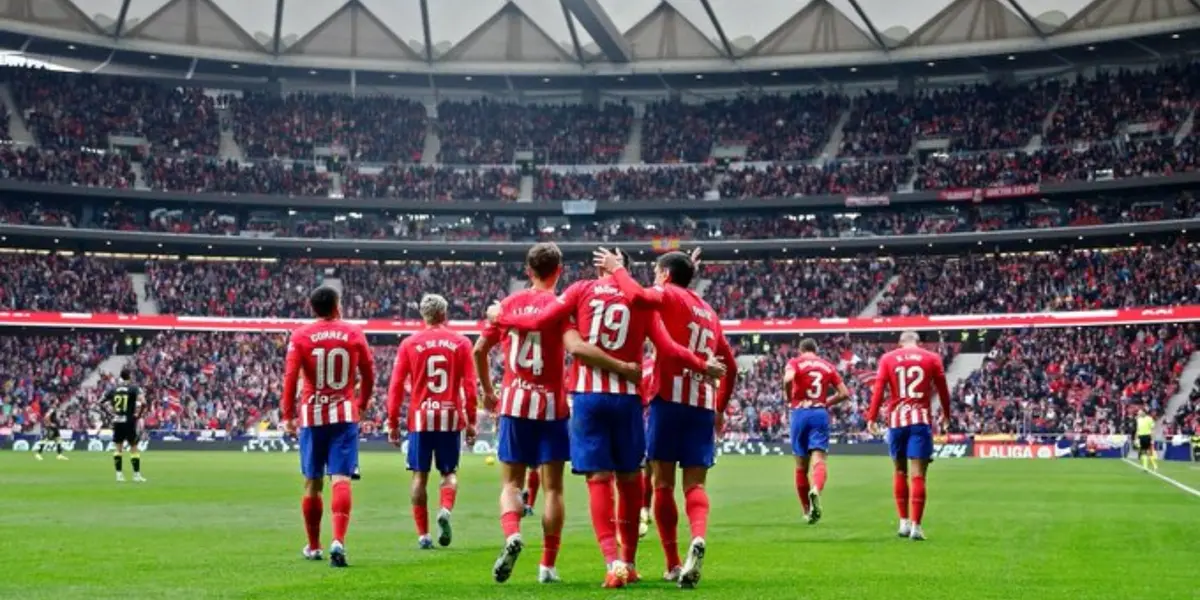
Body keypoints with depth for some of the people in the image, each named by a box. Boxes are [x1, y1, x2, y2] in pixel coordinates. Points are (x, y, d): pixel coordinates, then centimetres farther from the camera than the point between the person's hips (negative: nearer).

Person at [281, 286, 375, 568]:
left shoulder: (300, 336, -2)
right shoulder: (354, 333, 2)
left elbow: (290, 378, -6)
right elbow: (369, 373, 10)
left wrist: (288, 415, 1)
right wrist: (362, 404, 25)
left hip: (312, 416, 0)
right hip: (345, 414, 0)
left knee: (312, 483, 11)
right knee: (341, 480, -7)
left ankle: (314, 547, 22)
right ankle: (338, 542, -23)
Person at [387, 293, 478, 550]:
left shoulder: (409, 344, 1)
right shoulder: (460, 343, 3)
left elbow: (396, 386, 0)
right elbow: (470, 386, 0)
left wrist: (393, 423, 5)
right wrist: (471, 421, 6)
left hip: (420, 417, 0)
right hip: (451, 417, 0)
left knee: (420, 475, 7)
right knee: (449, 472, 13)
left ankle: (423, 534, 6)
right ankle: (445, 510, -15)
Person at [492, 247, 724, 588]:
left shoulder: (582, 290, 4)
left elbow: (539, 321, -3)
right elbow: (668, 349, 2)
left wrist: (501, 317, 13)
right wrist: (703, 367, 16)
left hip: (587, 395, -1)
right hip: (626, 395, 1)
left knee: (599, 479, -1)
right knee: (629, 477, 13)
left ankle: (614, 562, -15)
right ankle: (628, 562, 20)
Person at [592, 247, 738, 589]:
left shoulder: (670, 296, 1)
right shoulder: (709, 312, 22)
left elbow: (637, 296, -21)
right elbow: (730, 365, 25)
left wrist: (617, 269, -4)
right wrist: (721, 408, 32)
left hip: (669, 398, -5)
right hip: (704, 405, 5)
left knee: (663, 484, 3)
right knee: (695, 484, 3)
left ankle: (673, 564, 3)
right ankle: (699, 538, -26)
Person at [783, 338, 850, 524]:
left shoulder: (795, 363, 4)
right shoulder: (828, 366, 13)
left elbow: (788, 379, -18)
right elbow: (844, 393, 10)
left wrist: (788, 397, -1)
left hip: (800, 412, -1)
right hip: (821, 413, 1)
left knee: (801, 465, 10)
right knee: (819, 460, -10)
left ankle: (807, 510, 17)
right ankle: (816, 490, -42)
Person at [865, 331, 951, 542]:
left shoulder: (887, 358, 7)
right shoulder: (931, 358, 6)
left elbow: (879, 389, -1)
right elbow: (942, 389, 11)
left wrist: (871, 417, 0)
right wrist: (946, 414, 25)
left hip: (896, 420, 1)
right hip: (921, 420, -1)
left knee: (900, 472, 15)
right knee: (918, 475, -3)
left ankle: (904, 521, 16)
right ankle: (916, 525, -8)